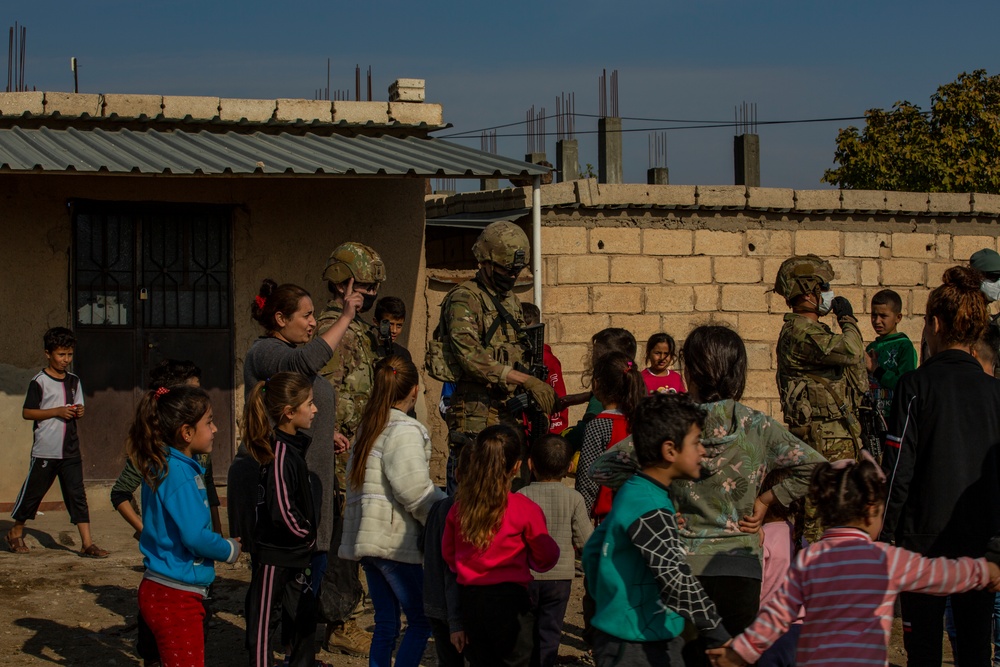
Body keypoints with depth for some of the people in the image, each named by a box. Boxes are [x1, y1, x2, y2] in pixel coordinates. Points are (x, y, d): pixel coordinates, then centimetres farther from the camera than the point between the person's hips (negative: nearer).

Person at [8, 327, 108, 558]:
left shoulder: (74, 381, 10)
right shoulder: (39, 382, -8)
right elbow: (27, 412, -10)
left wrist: (79, 412, -4)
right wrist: (57, 411, -18)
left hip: (70, 450, 5)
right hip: (45, 450, -4)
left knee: (77, 494, 0)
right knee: (33, 491, 7)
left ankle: (87, 543, -2)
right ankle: (15, 532, 28)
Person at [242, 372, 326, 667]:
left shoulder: (293, 445, 6)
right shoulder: (280, 452, -22)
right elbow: (282, 512, -26)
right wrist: (307, 535, -13)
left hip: (295, 555, 9)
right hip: (275, 557, -9)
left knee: (304, 616, 17)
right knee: (264, 620, 1)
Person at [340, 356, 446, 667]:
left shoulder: (367, 428, 15)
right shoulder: (404, 431, -11)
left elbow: (354, 482, 15)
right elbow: (415, 490, -20)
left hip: (368, 537, 8)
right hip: (395, 541, -8)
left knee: (386, 623, 12)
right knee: (421, 620, 0)